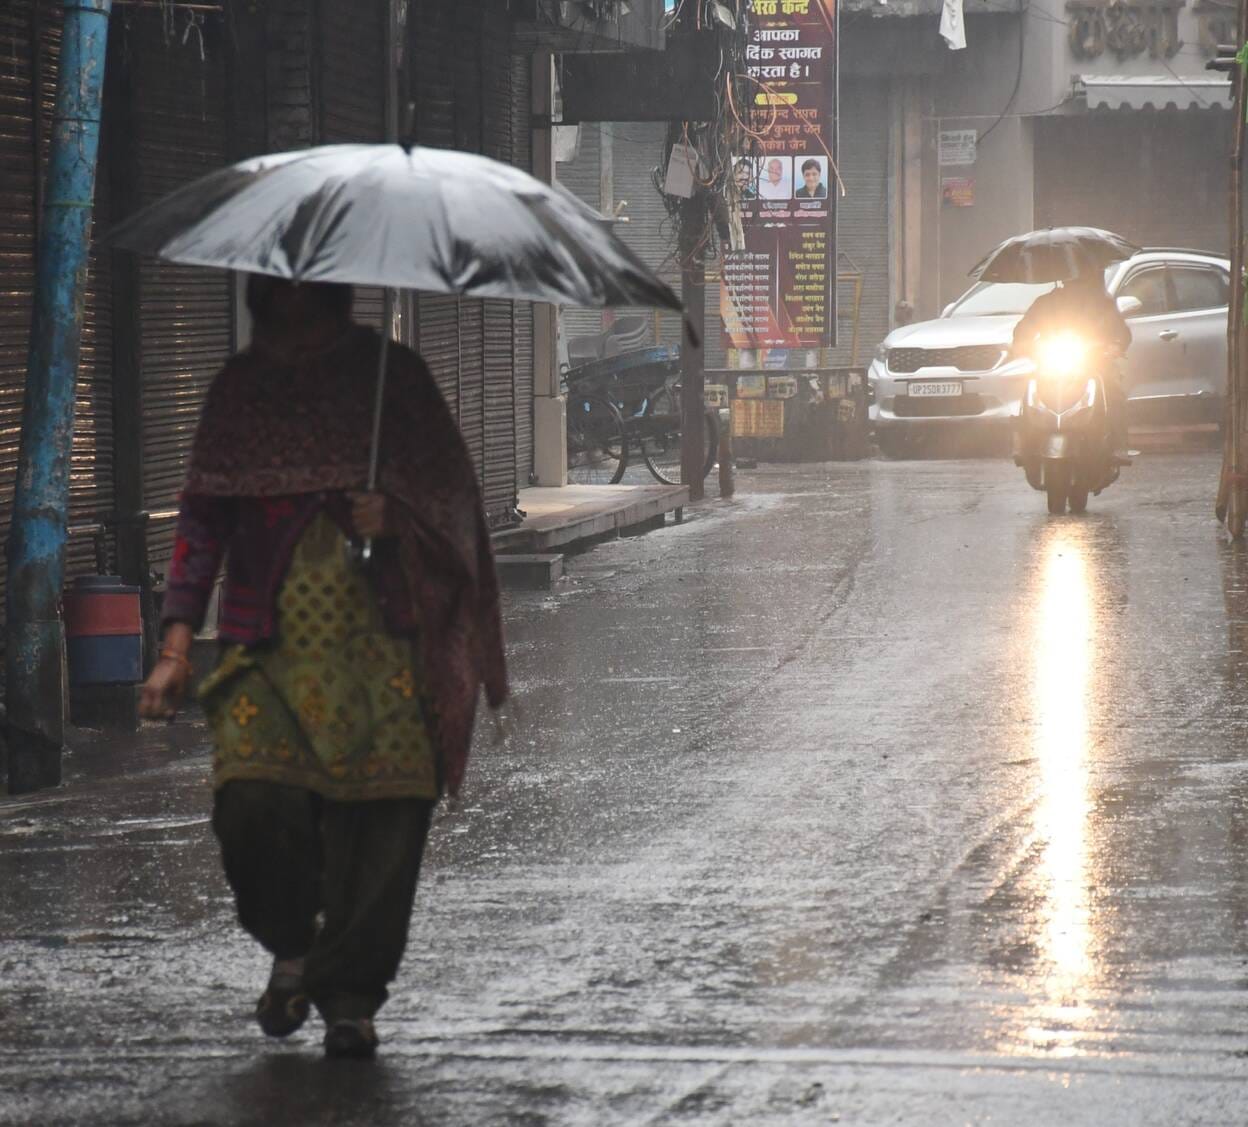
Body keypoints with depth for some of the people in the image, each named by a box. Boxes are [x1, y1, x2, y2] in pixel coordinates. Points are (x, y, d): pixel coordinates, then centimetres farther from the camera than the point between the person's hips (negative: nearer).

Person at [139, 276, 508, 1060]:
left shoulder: (391, 374, 8)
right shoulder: (242, 387, 11)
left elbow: (451, 490, 11)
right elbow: (204, 518, 10)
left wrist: (395, 515, -12)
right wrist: (178, 647, 1)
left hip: (378, 640, 0)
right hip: (269, 643, 1)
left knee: (383, 816, -8)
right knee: (254, 799, -18)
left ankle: (350, 994, 7)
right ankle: (292, 945, 10)